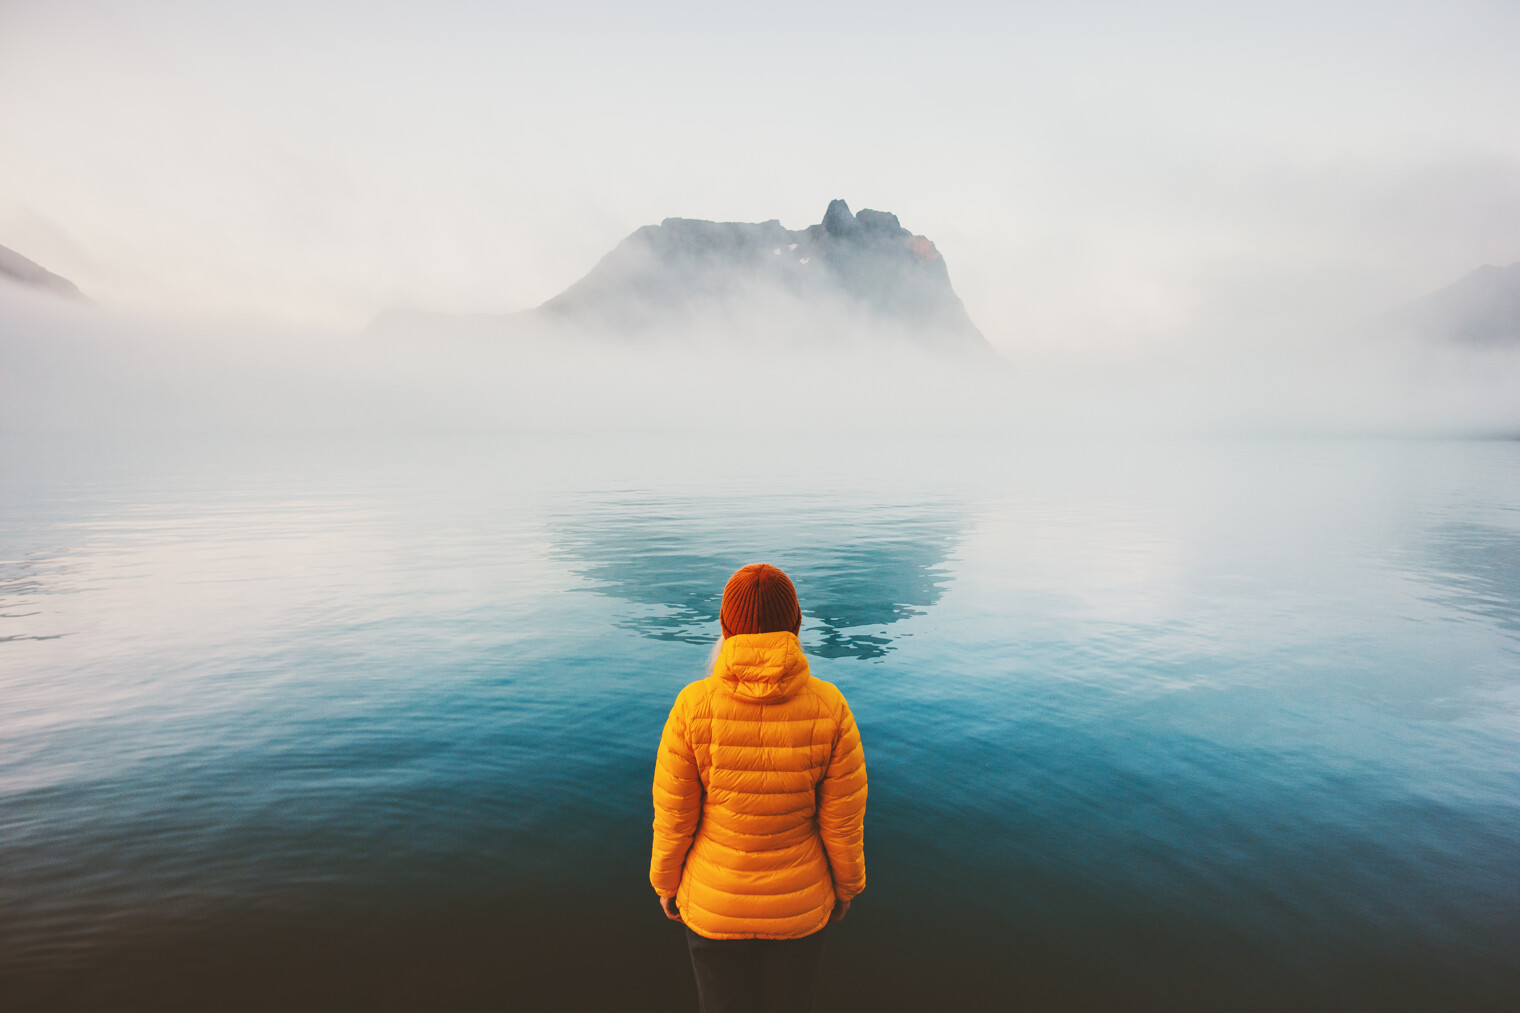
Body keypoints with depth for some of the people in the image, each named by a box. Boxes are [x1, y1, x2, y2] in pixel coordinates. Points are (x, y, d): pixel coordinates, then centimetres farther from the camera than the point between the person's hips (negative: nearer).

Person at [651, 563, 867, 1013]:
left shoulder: (693, 706, -26)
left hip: (713, 902, 0)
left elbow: (673, 817, -14)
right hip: (799, 903, 1)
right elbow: (843, 821, -12)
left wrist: (666, 884, 6)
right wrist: (846, 887, 7)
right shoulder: (829, 707, -23)